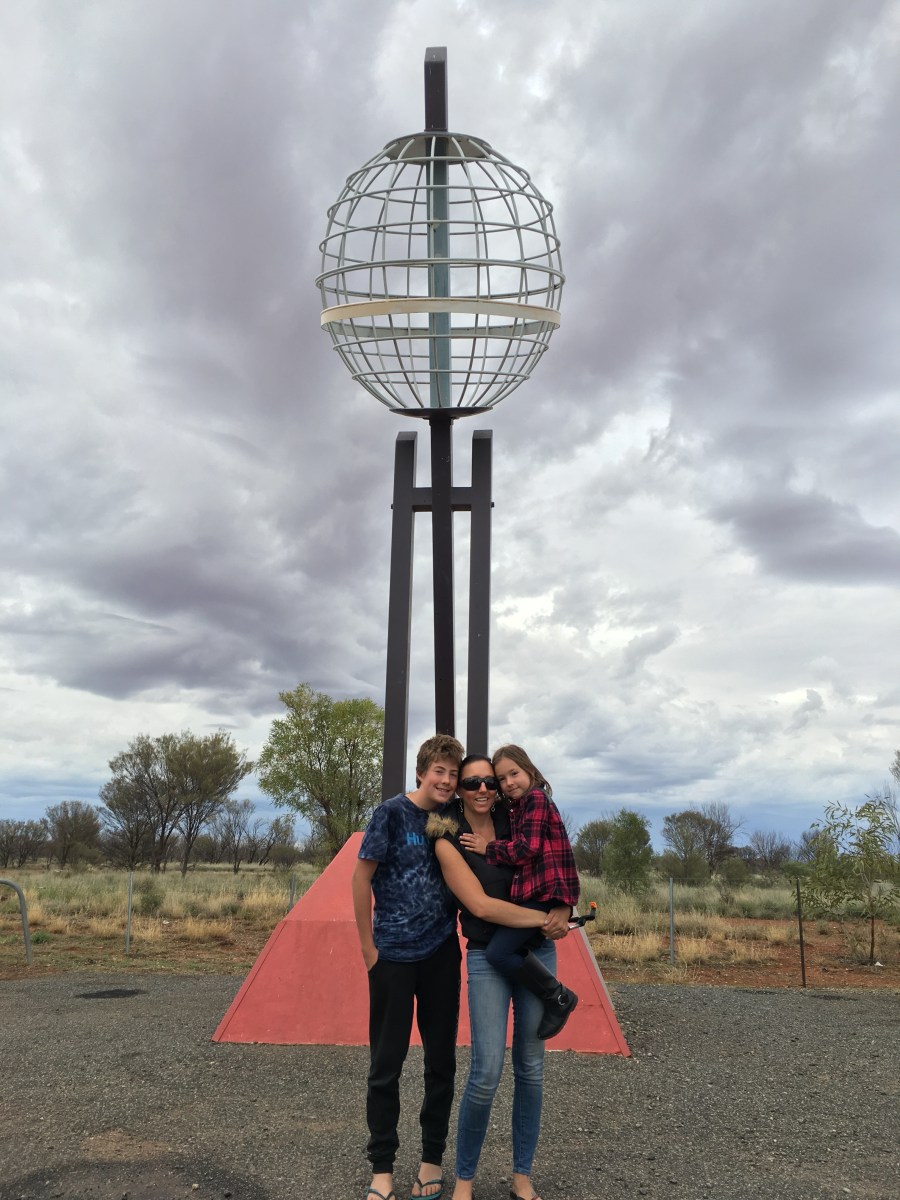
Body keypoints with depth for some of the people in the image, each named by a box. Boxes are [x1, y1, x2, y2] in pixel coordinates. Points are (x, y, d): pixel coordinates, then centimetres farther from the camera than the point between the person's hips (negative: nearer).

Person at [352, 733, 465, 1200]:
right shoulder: (393, 813, -9)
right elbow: (361, 877, -7)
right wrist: (368, 946, -7)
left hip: (441, 954, 4)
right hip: (393, 955, -4)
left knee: (441, 1060, 10)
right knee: (387, 1063, 4)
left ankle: (432, 1157, 25)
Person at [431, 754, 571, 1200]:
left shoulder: (515, 824, 1)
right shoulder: (449, 842, -7)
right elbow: (480, 905, -16)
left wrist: (563, 911, -9)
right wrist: (544, 920, -18)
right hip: (488, 959, -3)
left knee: (531, 1068, 8)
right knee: (486, 1071, -11)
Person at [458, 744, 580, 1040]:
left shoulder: (535, 798, -7)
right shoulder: (518, 808, 23)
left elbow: (528, 848, -15)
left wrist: (488, 848, -7)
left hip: (542, 891, -11)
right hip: (530, 891, 11)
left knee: (498, 952, -17)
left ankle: (559, 998, -4)